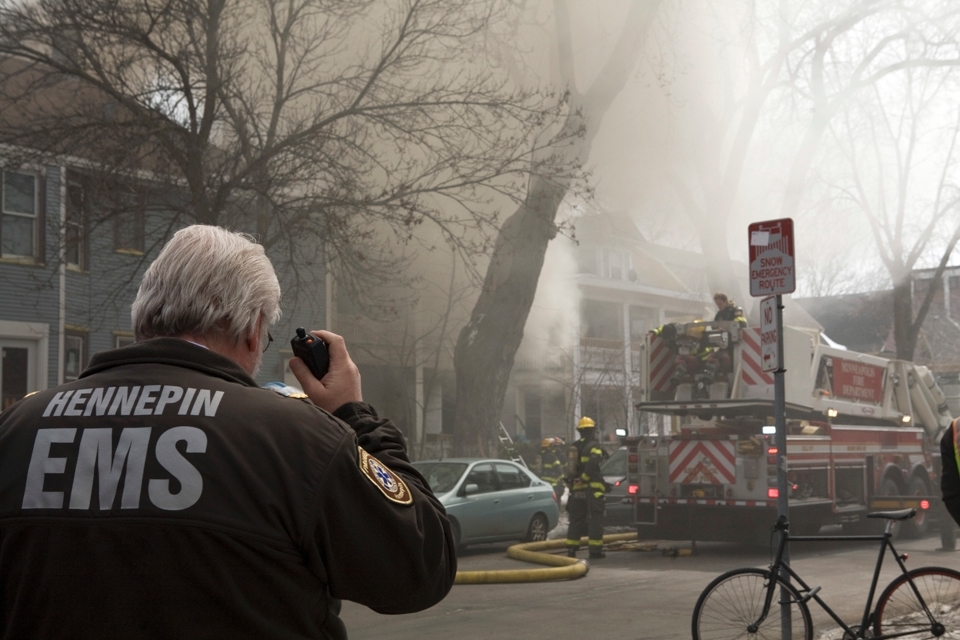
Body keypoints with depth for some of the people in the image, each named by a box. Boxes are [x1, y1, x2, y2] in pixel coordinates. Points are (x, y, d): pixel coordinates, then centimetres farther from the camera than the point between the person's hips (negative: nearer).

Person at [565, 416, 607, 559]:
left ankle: (571, 549, 10)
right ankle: (595, 549, -5)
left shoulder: (574, 447, 17)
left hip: (576, 489, 7)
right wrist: (584, 477, -16)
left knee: (576, 520, 12)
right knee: (595, 519, -3)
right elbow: (593, 464, -22)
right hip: (592, 489, -7)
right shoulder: (593, 446, -7)